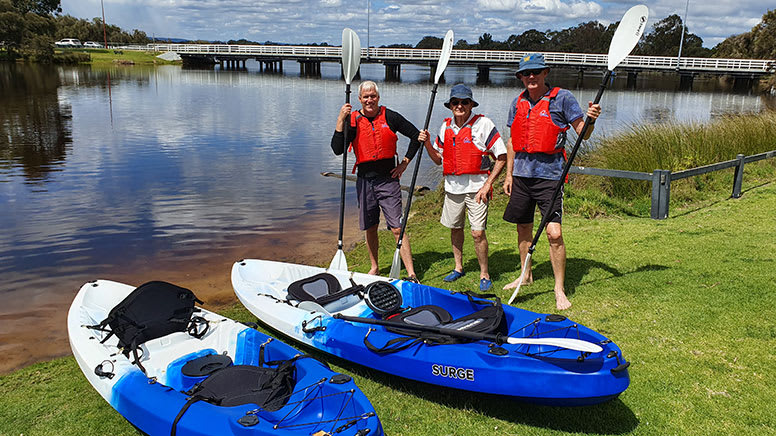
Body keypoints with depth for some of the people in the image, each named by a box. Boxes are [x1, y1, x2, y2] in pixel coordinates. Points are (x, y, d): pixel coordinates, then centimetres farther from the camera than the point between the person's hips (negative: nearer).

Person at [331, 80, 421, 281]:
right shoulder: (352, 120, 1)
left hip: (388, 178, -2)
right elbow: (338, 150, -10)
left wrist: (405, 162, 4)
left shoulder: (389, 117, -1)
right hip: (365, 180, 2)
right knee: (370, 228, 12)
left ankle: (411, 274, -5)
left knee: (398, 228, -7)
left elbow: (415, 135, 9)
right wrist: (340, 120, -16)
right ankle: (374, 267, 30)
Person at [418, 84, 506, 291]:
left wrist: (487, 185, -13)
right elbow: (439, 159, 17)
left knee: (478, 232, -8)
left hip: (476, 186, -5)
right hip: (452, 186, 5)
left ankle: (484, 274, 10)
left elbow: (502, 157, -8)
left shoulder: (483, 123, -8)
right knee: (455, 228, 14)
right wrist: (427, 143, -1)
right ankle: (458, 267, 33)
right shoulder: (446, 127, 9)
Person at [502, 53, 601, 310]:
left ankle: (559, 289, 2)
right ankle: (526, 275, 34)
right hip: (521, 173, 5)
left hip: (549, 175, -5)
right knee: (523, 229, 15)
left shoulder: (562, 98, -4)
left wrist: (591, 120, -28)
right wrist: (509, 174, 14)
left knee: (554, 233, -10)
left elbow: (582, 133, -6)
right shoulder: (518, 102, 10)